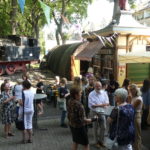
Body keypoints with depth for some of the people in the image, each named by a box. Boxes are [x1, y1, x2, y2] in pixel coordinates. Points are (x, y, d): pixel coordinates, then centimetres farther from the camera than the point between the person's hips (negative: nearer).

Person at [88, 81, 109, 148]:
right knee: (95, 128, 9)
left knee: (103, 127, 7)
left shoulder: (104, 93, 0)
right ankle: (97, 141, 26)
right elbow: (91, 105, -16)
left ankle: (101, 140, 27)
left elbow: (107, 103, -5)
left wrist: (97, 105, -20)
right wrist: (101, 105, -20)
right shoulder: (91, 94, -10)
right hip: (94, 112, -3)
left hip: (102, 112, 3)